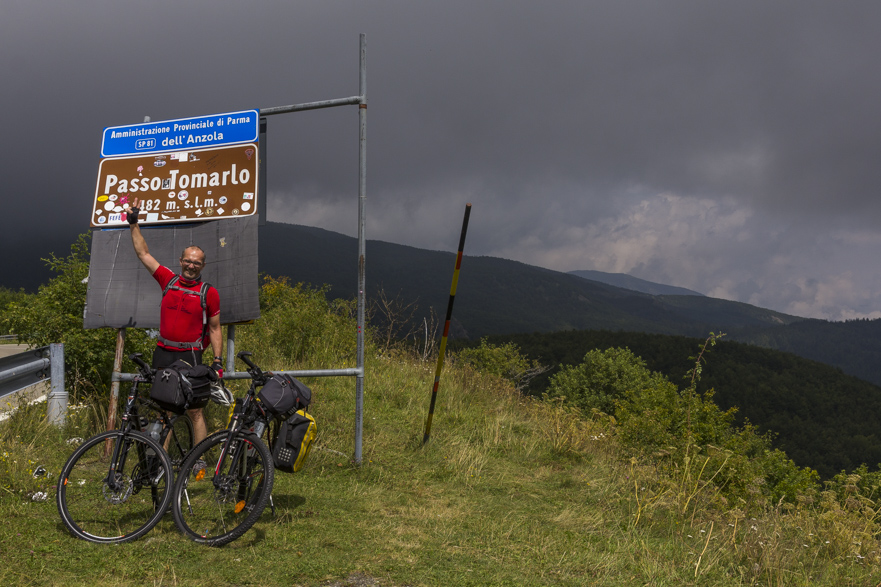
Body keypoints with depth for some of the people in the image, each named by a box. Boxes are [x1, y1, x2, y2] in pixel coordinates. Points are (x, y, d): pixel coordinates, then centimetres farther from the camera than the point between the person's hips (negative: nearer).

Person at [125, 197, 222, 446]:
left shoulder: (209, 293, -1)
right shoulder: (168, 280, 6)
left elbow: (215, 329, 4)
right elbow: (143, 253, 11)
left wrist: (217, 361, -2)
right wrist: (134, 223, 9)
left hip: (189, 355, -3)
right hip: (163, 353, 3)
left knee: (194, 411, -3)